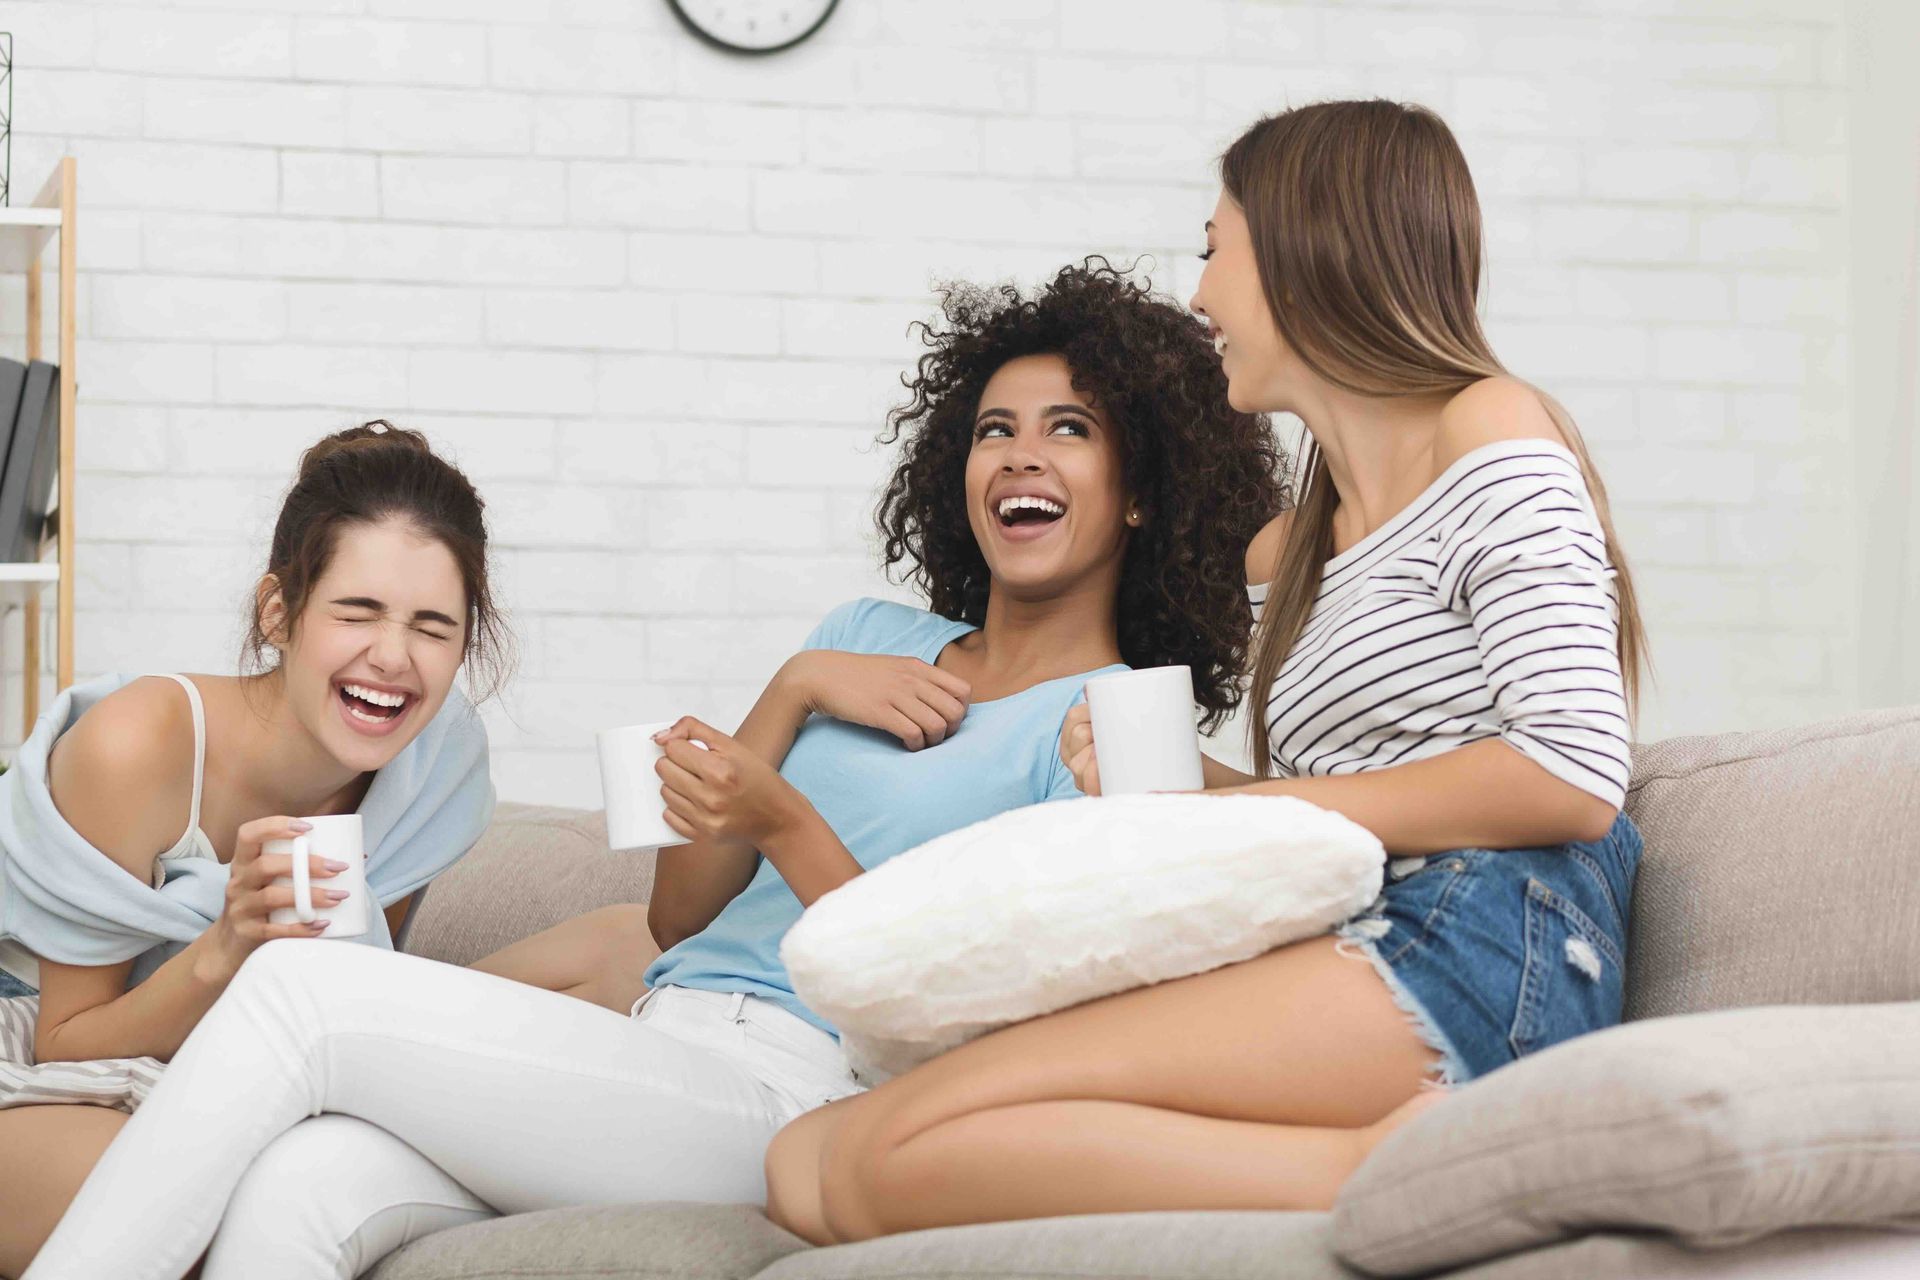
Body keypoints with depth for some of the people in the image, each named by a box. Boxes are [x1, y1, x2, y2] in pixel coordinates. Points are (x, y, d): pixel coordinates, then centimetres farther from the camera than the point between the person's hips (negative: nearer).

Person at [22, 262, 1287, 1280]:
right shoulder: (875, 635, 24)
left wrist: (784, 824, -16)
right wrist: (796, 692, 5)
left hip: (794, 1087, -6)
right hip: (662, 1047, 6)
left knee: (297, 989, -18)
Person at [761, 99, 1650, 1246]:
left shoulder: (1490, 432, 3)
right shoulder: (1291, 553, 29)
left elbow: (1574, 778, -10)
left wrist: (1263, 808, -5)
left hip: (1483, 946, -9)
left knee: (891, 1155, -23)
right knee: (807, 1164, -10)